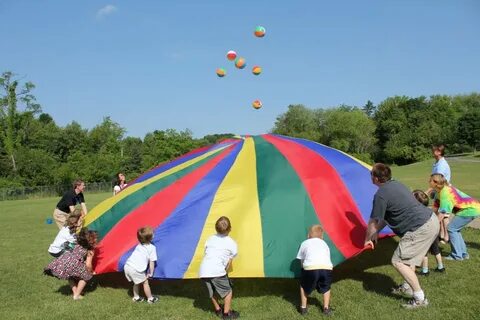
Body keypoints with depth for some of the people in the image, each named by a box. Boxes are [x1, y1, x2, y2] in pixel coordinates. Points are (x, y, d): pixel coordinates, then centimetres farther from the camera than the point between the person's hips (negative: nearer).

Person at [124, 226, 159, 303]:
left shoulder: (139, 245, 19)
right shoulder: (152, 248, 0)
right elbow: (151, 262, -1)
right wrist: (151, 273, 8)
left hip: (127, 266, 7)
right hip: (136, 269, -7)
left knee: (137, 282, 28)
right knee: (145, 282, 13)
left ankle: (136, 297, 39)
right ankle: (150, 298, 24)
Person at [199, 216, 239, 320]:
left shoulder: (210, 239, 19)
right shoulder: (232, 243, 7)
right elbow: (229, 261, 10)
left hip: (203, 271, 5)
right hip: (217, 271, -5)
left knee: (212, 291, 26)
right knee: (228, 291, 15)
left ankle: (218, 310, 36)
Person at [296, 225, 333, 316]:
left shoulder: (305, 243, 29)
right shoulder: (324, 244, 35)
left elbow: (302, 261, 31)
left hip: (311, 267, -2)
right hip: (326, 268, 2)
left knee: (303, 286, 26)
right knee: (326, 287, 32)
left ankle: (303, 308, 27)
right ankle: (326, 308, 26)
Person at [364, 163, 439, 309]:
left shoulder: (381, 194, -15)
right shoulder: (395, 184, 13)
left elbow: (373, 222, -5)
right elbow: (387, 215, 22)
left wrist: (367, 239, 12)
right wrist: (377, 231, 23)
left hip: (421, 229, -10)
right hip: (431, 220, 10)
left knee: (398, 261, -4)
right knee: (408, 255, 27)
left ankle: (420, 298, 1)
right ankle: (408, 286, 40)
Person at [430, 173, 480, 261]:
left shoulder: (445, 192, -24)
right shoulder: (439, 191, 6)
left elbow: (442, 212, -26)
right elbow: (436, 207, 6)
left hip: (470, 209, -10)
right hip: (472, 207, 10)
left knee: (451, 229, -7)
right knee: (455, 229, 15)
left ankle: (457, 255, -1)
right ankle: (463, 253, 21)